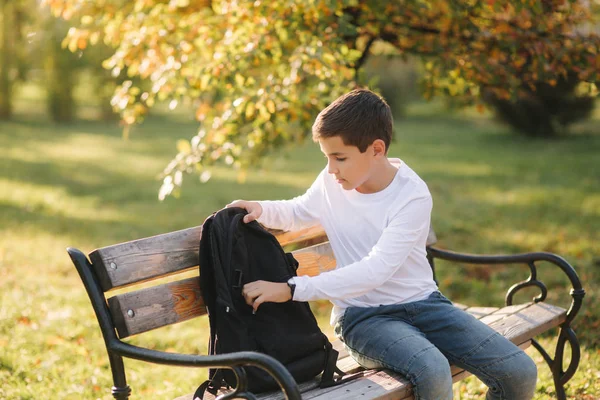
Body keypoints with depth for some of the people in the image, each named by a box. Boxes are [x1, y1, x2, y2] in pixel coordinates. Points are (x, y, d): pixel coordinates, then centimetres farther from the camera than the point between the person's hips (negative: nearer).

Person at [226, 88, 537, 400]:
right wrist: (261, 210, -4)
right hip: (361, 313, 0)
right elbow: (299, 212, 20)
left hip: (422, 302, 0)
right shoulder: (331, 183, -4)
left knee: (520, 372, -14)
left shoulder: (412, 196, -16)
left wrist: (291, 289, -32)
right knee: (431, 372, -33)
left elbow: (375, 271, -26)